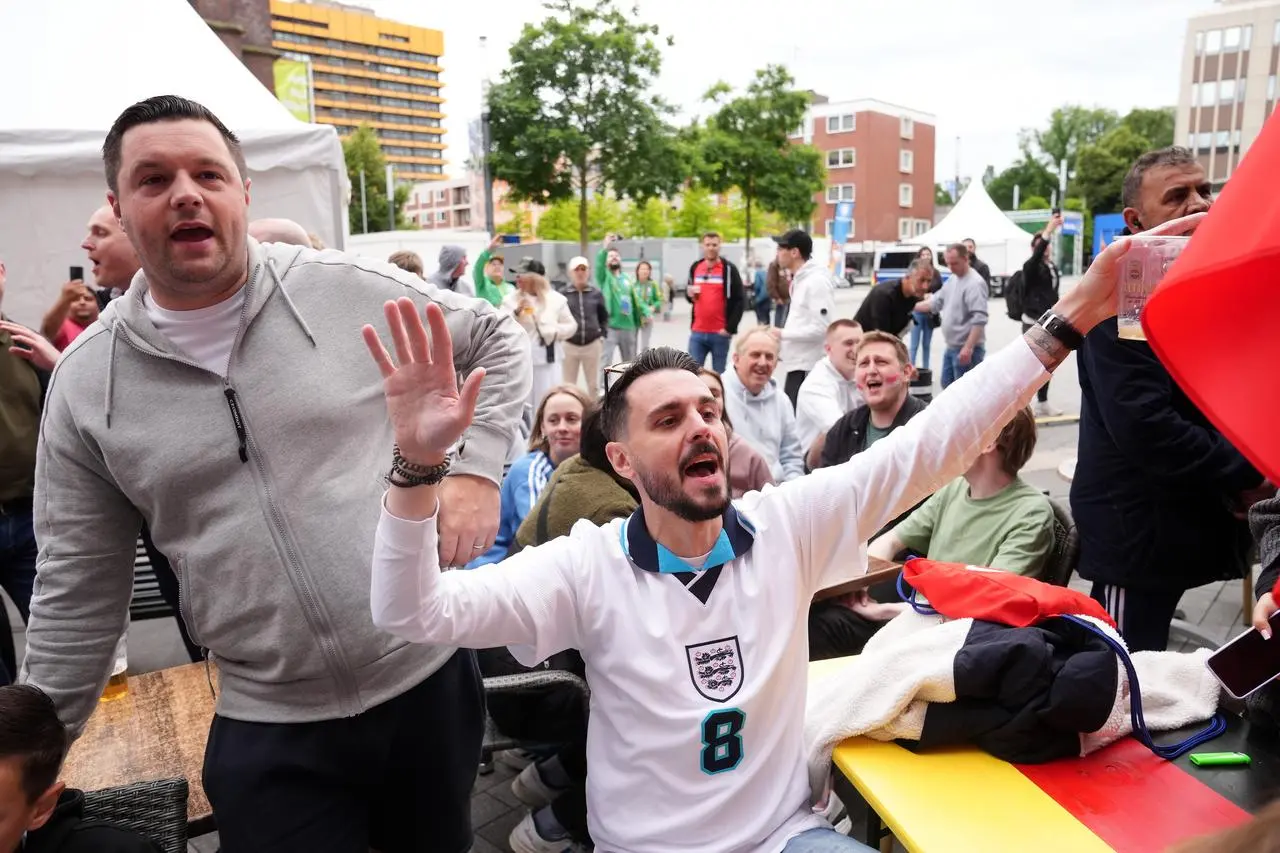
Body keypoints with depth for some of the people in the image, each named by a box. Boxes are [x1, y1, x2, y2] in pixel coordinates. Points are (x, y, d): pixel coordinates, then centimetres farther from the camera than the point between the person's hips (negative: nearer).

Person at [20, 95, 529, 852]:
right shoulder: (86, 383, -1)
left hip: (429, 675, 0)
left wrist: (477, 468, -7)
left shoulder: (351, 291, -8)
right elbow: (79, 592, 5)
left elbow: (499, 341, 5)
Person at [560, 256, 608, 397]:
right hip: (569, 345, -1)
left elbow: (604, 317, 12)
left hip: (592, 344, 2)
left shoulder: (596, 293, 1)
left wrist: (602, 335, 4)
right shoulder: (563, 293, -5)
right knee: (569, 385, 7)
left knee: (594, 384, 13)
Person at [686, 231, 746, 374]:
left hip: (720, 333, -4)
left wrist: (730, 328, -12)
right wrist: (689, 293, -3)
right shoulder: (695, 267, 10)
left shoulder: (729, 269, -3)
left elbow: (740, 300, -5)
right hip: (697, 332, 4)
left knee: (719, 375, 6)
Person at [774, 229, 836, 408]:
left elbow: (821, 328, -22)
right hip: (797, 364, 10)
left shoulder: (817, 281, -16)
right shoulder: (799, 280, 15)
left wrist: (782, 333, -17)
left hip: (809, 368, -10)